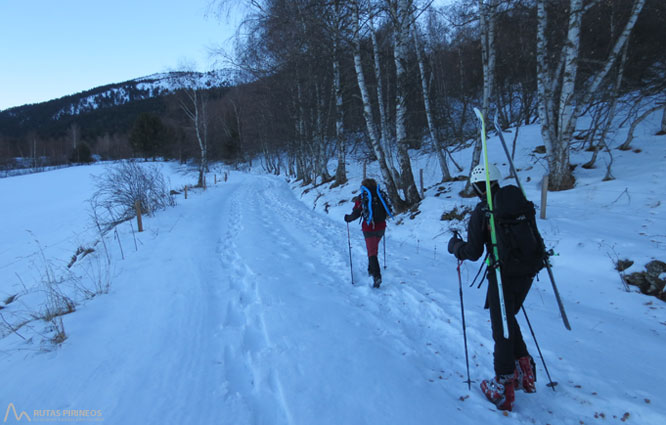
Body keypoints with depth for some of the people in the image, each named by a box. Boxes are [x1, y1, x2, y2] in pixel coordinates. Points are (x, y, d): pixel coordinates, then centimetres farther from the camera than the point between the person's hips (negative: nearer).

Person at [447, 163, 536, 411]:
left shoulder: (481, 211, -12)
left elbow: (473, 252, -12)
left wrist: (455, 245, 7)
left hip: (503, 276, -6)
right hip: (527, 273, 6)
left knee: (501, 328, 7)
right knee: (508, 318, 27)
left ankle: (504, 388, 19)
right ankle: (524, 370, 28)